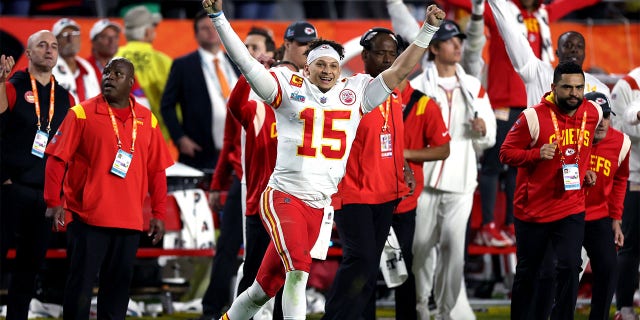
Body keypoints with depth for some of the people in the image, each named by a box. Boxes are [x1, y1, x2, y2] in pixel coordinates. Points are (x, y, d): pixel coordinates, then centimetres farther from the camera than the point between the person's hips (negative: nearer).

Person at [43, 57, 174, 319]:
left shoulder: (147, 120, 9)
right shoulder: (82, 114, -1)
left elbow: (157, 170, 13)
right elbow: (57, 159, -4)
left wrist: (158, 213, 9)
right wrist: (54, 202, -12)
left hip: (130, 220, 3)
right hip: (87, 217, -3)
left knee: (119, 283, 6)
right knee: (81, 284, -2)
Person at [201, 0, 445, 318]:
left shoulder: (354, 94, 10)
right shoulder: (289, 88, 1)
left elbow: (400, 71, 11)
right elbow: (244, 61, -3)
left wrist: (428, 30, 5)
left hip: (321, 207, 4)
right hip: (284, 197, -4)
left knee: (267, 286, 10)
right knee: (298, 270, -23)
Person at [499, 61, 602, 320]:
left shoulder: (593, 113, -1)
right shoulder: (534, 117, -15)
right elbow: (506, 153, -10)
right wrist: (537, 154, -25)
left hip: (571, 209, 2)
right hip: (533, 209, -2)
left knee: (569, 268, -13)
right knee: (527, 273, 12)